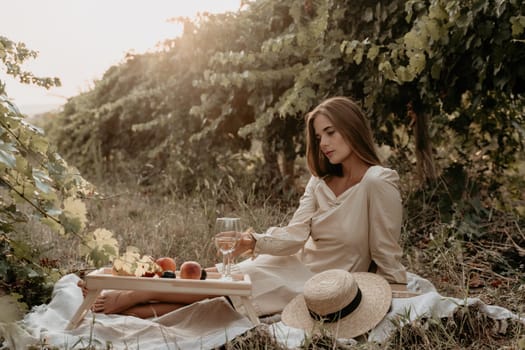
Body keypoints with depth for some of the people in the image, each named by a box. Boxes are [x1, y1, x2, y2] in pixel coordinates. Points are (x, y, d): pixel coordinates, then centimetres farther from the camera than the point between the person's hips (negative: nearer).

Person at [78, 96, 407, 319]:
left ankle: (133, 298, -6)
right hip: (296, 265, 6)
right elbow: (294, 236, -5)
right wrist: (255, 241, -21)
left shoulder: (379, 181, -15)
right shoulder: (321, 181, 7)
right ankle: (134, 309, -15)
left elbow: (387, 254, -11)